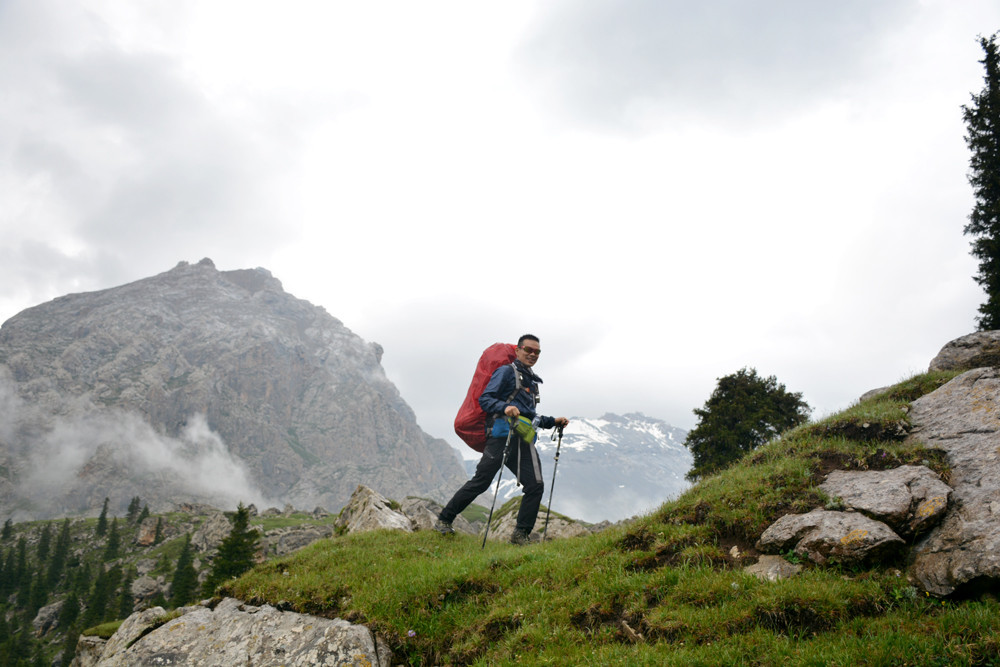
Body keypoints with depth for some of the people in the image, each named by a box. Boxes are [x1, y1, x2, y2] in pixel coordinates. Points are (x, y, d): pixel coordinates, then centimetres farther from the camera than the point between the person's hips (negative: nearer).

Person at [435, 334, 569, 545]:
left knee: (535, 486, -5)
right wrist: (504, 407, -26)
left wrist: (553, 421, 23)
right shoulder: (506, 372, 2)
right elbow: (484, 399, -8)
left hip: (524, 440, 7)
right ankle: (444, 520, 4)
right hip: (502, 435, -7)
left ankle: (521, 534, 3)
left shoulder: (532, 381, 27)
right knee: (481, 482, -8)